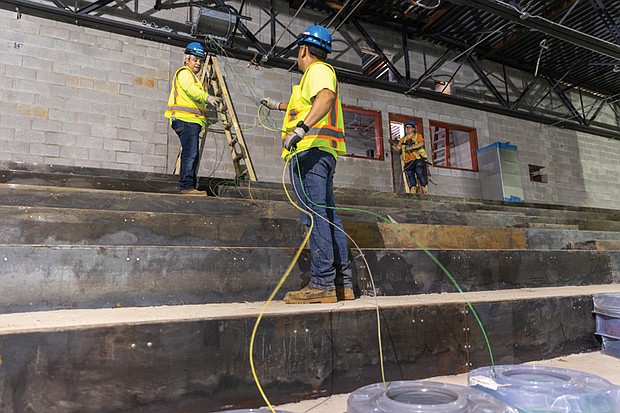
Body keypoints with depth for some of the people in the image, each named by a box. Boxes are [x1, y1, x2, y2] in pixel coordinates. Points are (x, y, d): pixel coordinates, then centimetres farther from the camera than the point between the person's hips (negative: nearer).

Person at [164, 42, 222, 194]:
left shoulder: (193, 76, 32)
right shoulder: (184, 73, -1)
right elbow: (190, 88, -23)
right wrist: (207, 97, -39)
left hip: (192, 121, 10)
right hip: (186, 120, -10)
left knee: (191, 155, 8)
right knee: (190, 154, -18)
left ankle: (187, 187, 11)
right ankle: (187, 186, -20)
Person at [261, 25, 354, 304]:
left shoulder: (318, 70, 1)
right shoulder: (320, 72, 33)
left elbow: (327, 96, -23)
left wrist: (302, 127, -36)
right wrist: (277, 105, 64)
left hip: (310, 150, -10)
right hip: (323, 153, 10)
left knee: (315, 214, -15)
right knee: (328, 215, 5)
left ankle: (322, 283, -17)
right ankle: (342, 283, 7)